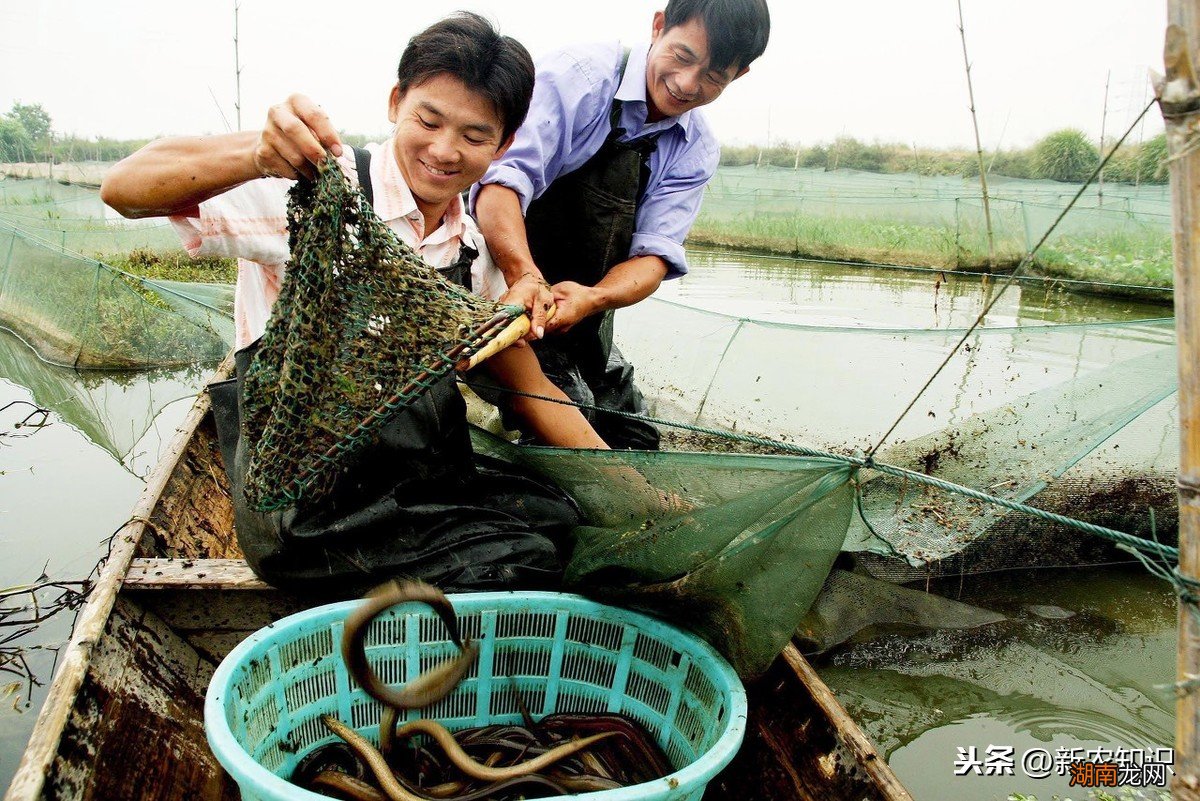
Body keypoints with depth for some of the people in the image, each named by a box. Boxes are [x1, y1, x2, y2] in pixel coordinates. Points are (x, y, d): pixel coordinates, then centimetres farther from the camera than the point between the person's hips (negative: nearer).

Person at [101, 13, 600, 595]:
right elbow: (124, 189, -19)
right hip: (311, 507, -6)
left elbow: (526, 387, 11)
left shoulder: (475, 248, 8)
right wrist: (259, 158, -39)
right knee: (518, 566, -25)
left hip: (433, 483, 7)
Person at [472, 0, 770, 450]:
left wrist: (593, 298, -32)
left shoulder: (697, 153, 0)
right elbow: (503, 176, -29)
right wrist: (524, 275, -48)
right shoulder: (578, 76, -16)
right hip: (513, 304, -6)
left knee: (634, 444, 14)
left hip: (585, 317, 6)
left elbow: (653, 254, -11)